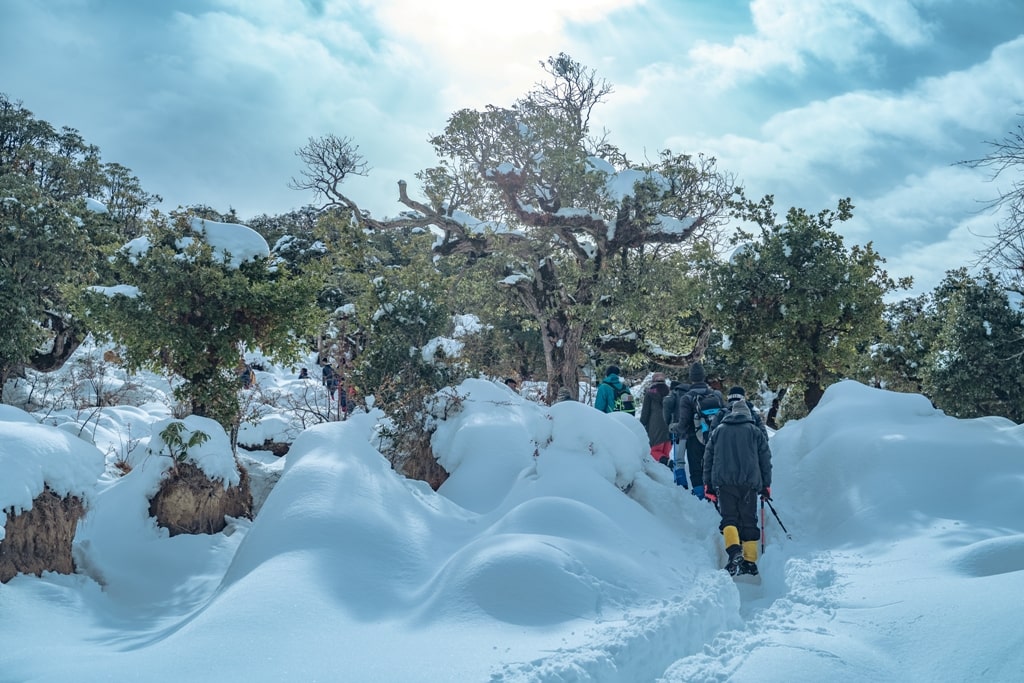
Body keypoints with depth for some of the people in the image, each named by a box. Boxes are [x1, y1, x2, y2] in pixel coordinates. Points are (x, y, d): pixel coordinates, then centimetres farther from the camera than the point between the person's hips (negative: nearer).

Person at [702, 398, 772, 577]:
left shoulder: (718, 431, 15)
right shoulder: (756, 432, 13)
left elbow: (708, 459, 13)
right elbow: (765, 460, 10)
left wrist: (708, 485, 16)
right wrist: (766, 485, 16)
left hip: (723, 482, 0)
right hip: (749, 483, 0)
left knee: (729, 518, 0)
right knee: (748, 521, 8)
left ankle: (734, 550, -25)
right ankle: (750, 561, 6)